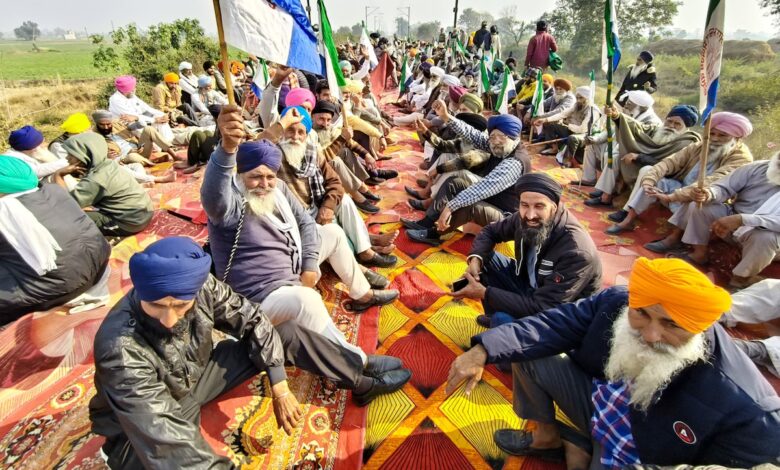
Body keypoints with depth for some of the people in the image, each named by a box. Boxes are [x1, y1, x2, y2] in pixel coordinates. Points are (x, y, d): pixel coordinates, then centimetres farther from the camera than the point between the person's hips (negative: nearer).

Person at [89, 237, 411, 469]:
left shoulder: (200, 285, -24)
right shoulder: (122, 349, -35)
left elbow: (253, 320, -11)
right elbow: (168, 441, -38)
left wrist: (280, 388, -13)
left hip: (198, 374, 5)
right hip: (141, 427, -4)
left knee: (287, 333, -7)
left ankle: (363, 380, 5)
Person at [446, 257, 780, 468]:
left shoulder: (747, 412, -33)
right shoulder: (614, 302, -24)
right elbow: (554, 324, -19)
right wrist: (483, 350, -29)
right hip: (599, 406, 5)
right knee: (527, 351, -9)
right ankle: (547, 437, 15)